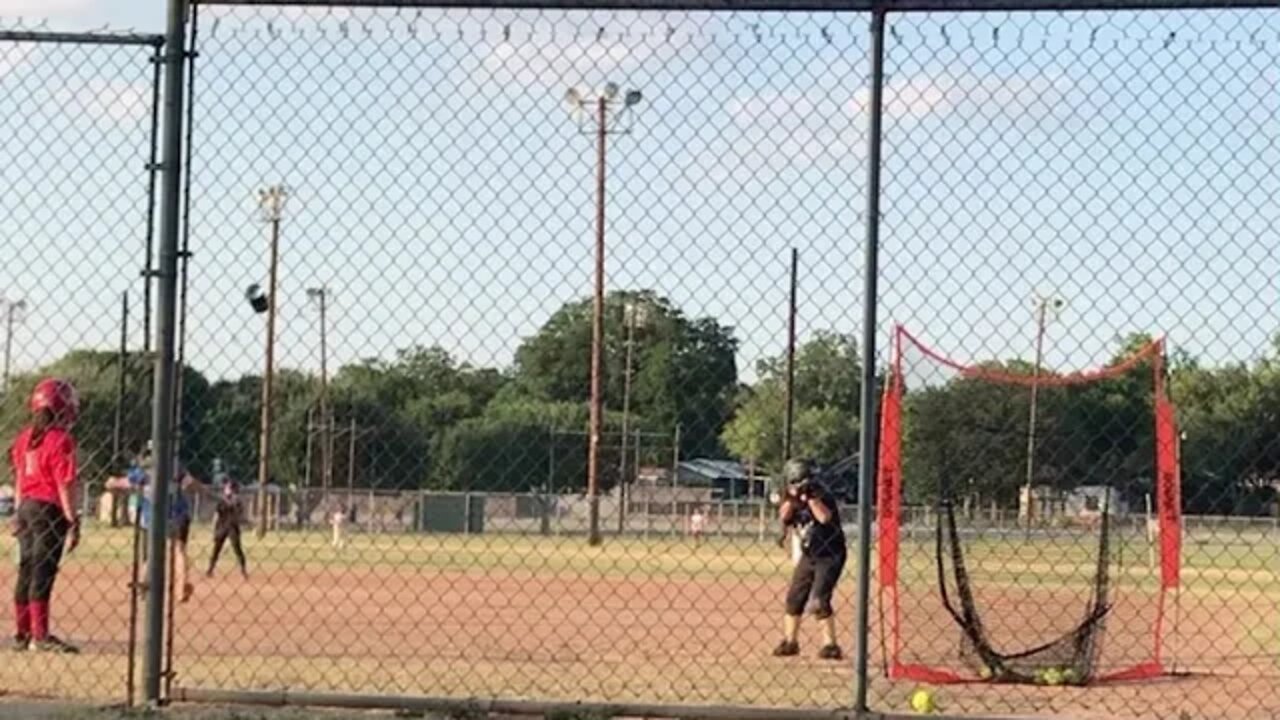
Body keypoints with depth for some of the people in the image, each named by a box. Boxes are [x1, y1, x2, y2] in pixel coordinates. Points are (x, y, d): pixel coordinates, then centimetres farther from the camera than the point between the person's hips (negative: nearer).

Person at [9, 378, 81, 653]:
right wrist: (73, 522, -14)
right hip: (50, 510, -8)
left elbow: (19, 479, 14)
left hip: (26, 508, 8)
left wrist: (18, 513, 19)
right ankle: (40, 636, -5)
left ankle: (22, 634, 18)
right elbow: (65, 485, -16)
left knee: (26, 571, 12)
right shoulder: (60, 440, -13)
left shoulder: (25, 438, 10)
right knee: (43, 572, -6)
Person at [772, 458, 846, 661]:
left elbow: (825, 517, -33)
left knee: (819, 600, -17)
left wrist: (810, 497, -31)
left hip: (830, 556, -7)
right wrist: (792, 499, -23)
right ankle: (790, 642, 26)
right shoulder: (792, 499, 4)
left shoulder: (823, 496, -16)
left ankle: (831, 645, -14)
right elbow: (784, 518, -11)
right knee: (794, 598, 11)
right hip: (808, 556, 7)